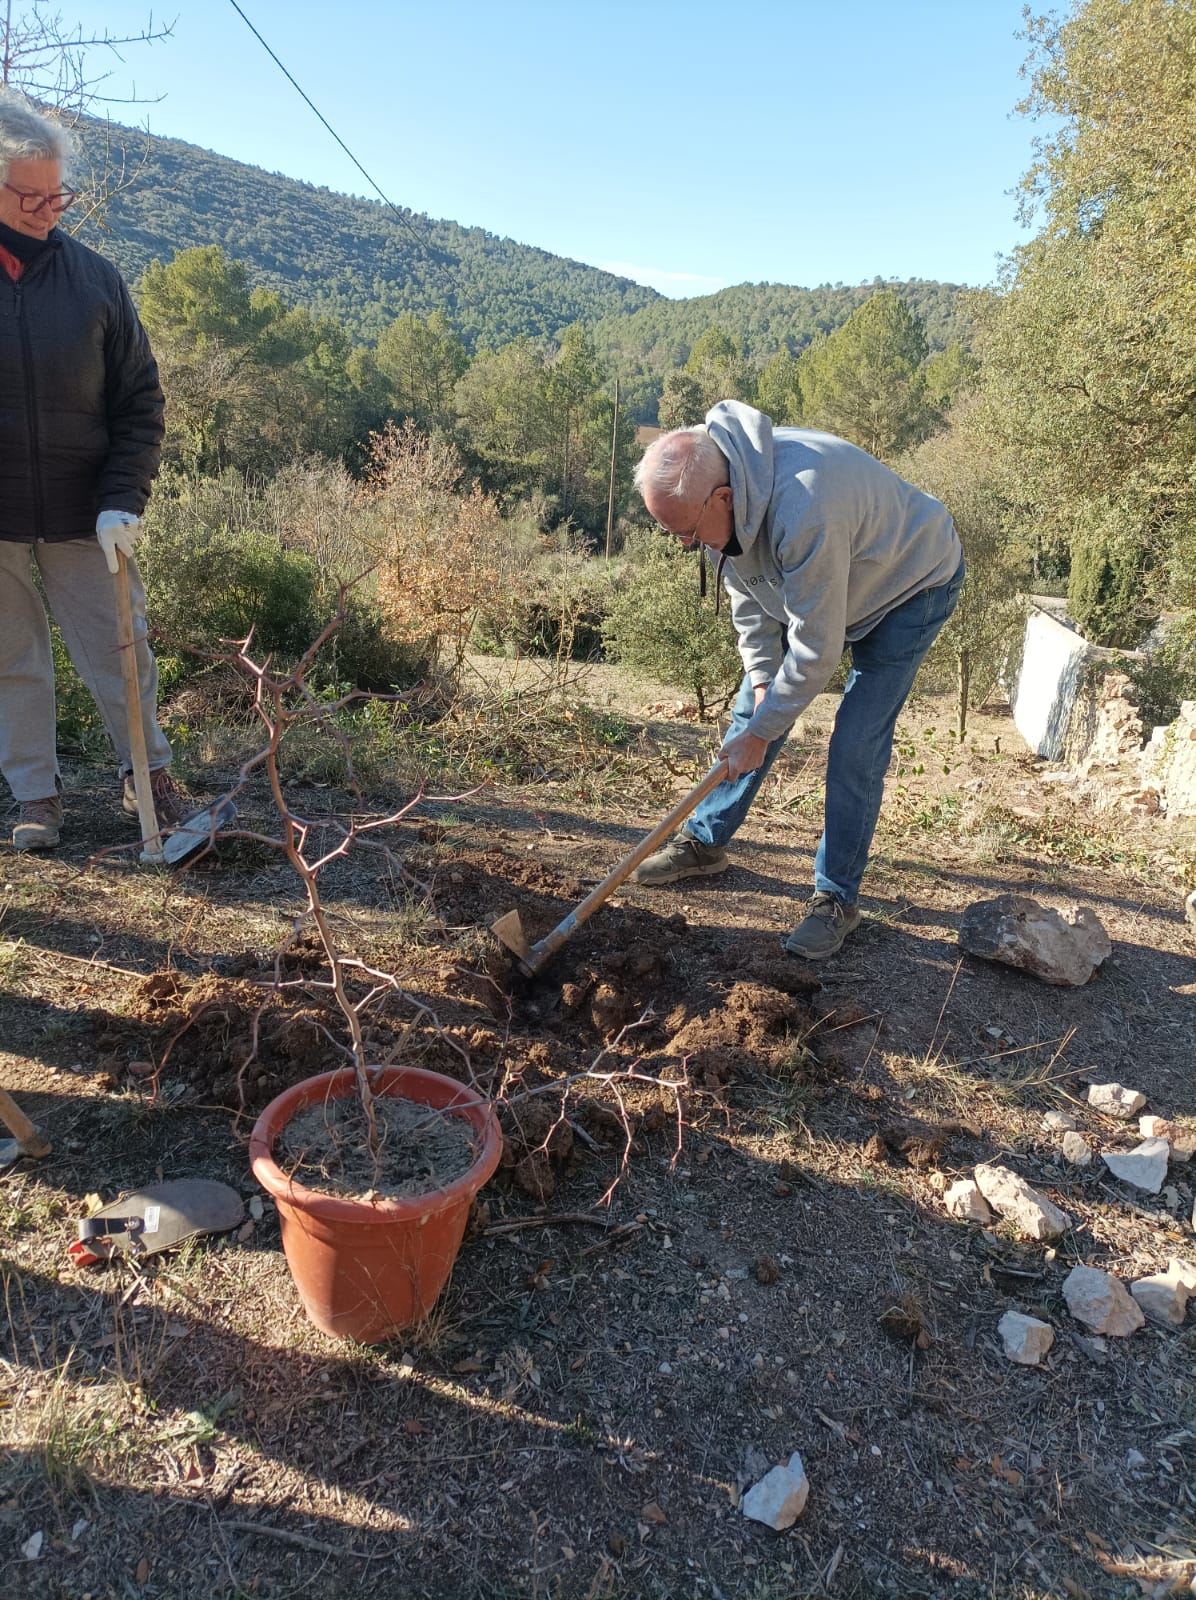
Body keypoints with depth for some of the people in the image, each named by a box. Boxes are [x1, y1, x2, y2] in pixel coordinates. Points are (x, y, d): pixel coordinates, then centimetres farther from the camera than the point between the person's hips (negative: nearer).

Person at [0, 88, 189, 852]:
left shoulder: (92, 277, 1)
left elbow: (140, 401, 2)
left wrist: (123, 498, -9)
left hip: (82, 518, 0)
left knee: (120, 650, 6)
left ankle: (150, 774, 24)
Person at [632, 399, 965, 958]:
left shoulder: (805, 512, -44)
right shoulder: (716, 492, -18)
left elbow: (816, 650, -35)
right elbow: (746, 588, -3)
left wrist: (760, 732, -24)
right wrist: (760, 674, -9)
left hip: (910, 584, -7)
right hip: (811, 587, 8)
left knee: (855, 749, -13)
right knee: (753, 708, 6)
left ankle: (837, 900, 1)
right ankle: (703, 843, 20)